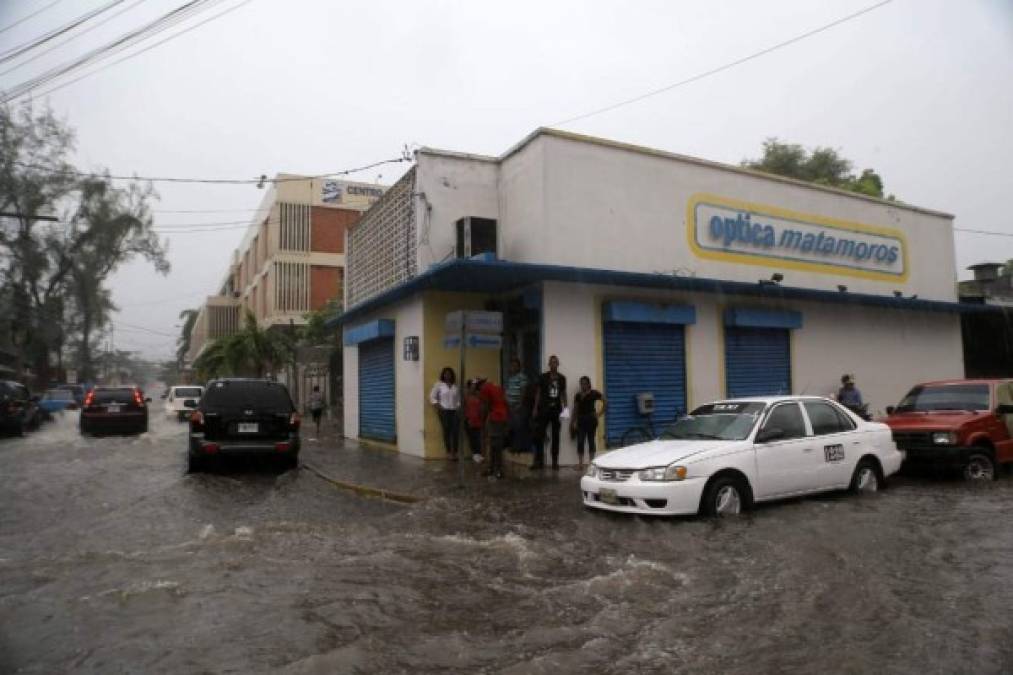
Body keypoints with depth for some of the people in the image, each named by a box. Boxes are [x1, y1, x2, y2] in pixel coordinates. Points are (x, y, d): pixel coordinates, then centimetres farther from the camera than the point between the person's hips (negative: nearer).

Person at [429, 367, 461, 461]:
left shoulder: (455, 386, 11)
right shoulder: (439, 385, 2)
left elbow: (459, 398, 17)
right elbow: (432, 397, 0)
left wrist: (458, 406, 3)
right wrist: (438, 407, -7)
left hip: (454, 411, 3)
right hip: (444, 411, -3)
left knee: (455, 431, -5)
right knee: (446, 431, -3)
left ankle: (455, 452, 0)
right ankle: (449, 452, 2)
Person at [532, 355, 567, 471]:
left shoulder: (562, 378, 8)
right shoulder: (543, 377, 1)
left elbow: (563, 394, 12)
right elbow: (538, 393, 3)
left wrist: (565, 407, 3)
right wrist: (535, 408, -3)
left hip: (556, 409, 2)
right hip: (544, 409, -2)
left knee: (555, 436, 6)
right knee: (539, 435, -6)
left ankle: (555, 461, 12)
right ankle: (539, 461, -1)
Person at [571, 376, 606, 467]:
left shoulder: (594, 393, 0)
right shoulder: (578, 395, 8)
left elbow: (605, 403, 2)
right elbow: (575, 409, 9)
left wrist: (600, 413, -2)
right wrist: (573, 422, 5)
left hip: (591, 420, -2)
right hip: (581, 420, 2)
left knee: (591, 441, 3)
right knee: (580, 442, -4)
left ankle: (591, 462, 11)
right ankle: (580, 463, -1)